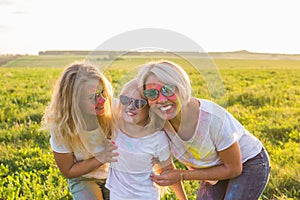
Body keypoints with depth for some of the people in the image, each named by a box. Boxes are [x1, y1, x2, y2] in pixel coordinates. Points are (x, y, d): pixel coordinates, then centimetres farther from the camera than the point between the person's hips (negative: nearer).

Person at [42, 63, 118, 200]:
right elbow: (68, 171, -15)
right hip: (83, 177, -2)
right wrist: (100, 159, -29)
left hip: (113, 172, 2)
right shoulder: (61, 128, -27)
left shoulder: (112, 108, -27)